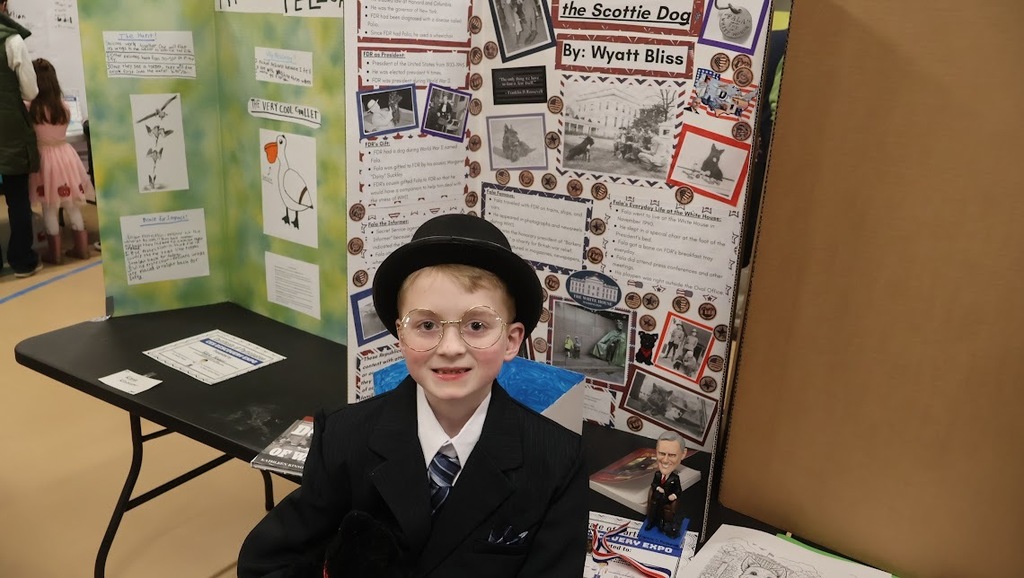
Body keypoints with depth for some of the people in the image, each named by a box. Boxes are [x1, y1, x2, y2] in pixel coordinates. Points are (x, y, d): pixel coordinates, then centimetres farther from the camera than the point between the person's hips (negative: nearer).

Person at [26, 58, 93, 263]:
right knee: (73, 206, 12)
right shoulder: (63, 106, -2)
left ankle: (55, 253, 12)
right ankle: (82, 248, 18)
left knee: (49, 209, 6)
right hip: (65, 154, 4)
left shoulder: (31, 108, -13)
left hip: (44, 158, -4)